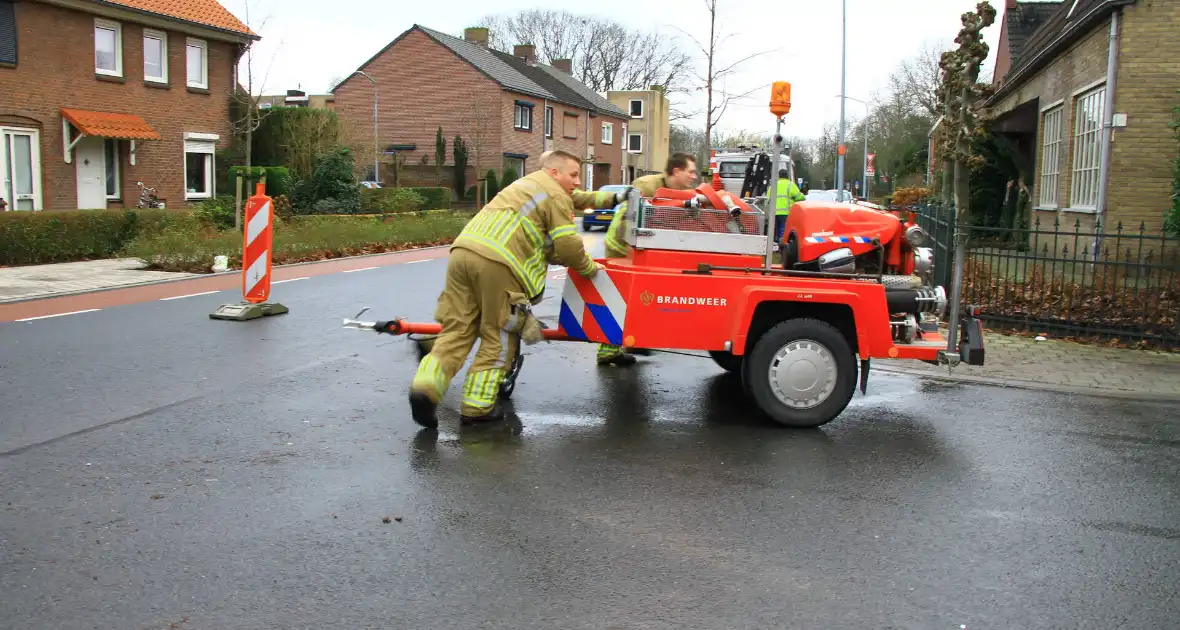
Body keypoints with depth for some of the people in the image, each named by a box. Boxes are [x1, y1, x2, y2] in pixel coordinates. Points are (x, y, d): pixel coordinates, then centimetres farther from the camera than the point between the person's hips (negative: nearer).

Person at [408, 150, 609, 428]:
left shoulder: (524, 185, 35)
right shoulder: (557, 196, 7)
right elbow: (568, 246, 2)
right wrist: (590, 268, 18)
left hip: (462, 250, 8)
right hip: (497, 262, -7)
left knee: (457, 329, 8)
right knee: (499, 336, 5)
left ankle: (426, 385, -9)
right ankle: (477, 405, 7)